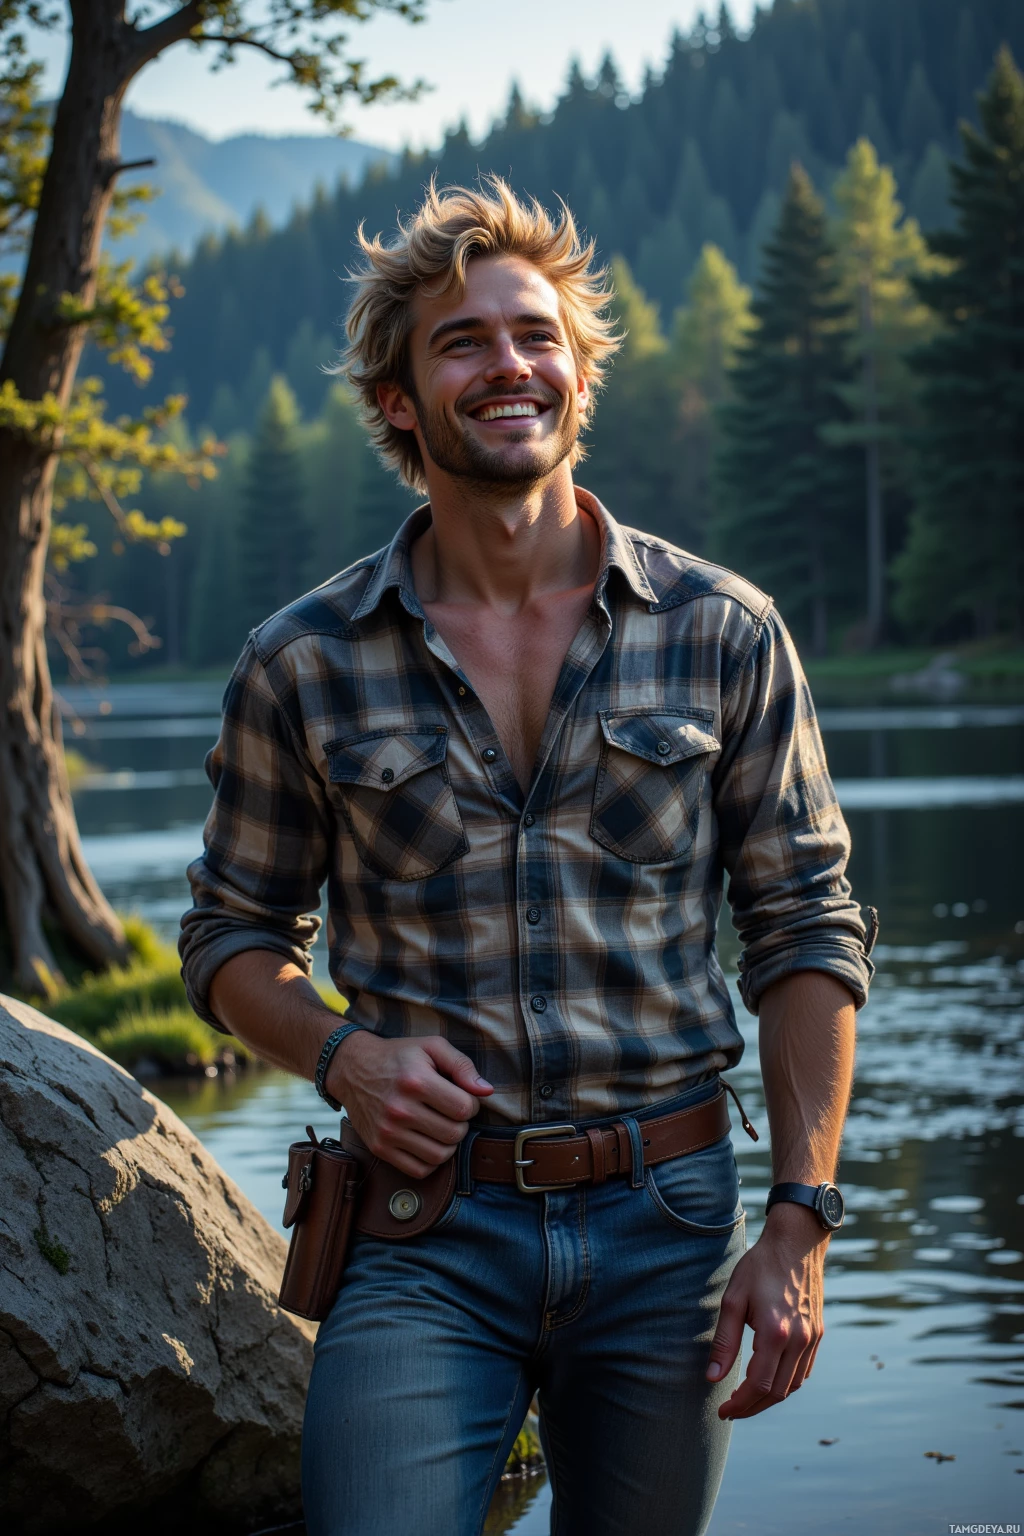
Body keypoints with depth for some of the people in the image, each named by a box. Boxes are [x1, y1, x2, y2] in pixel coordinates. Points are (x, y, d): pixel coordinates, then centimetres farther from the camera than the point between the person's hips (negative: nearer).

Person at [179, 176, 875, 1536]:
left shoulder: (726, 637, 1)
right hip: (427, 1234, -1)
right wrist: (342, 1054, -10)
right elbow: (235, 936, 11)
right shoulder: (304, 667, 0)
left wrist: (801, 1220, -3)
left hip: (667, 1225, 1)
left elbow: (810, 933, 4)